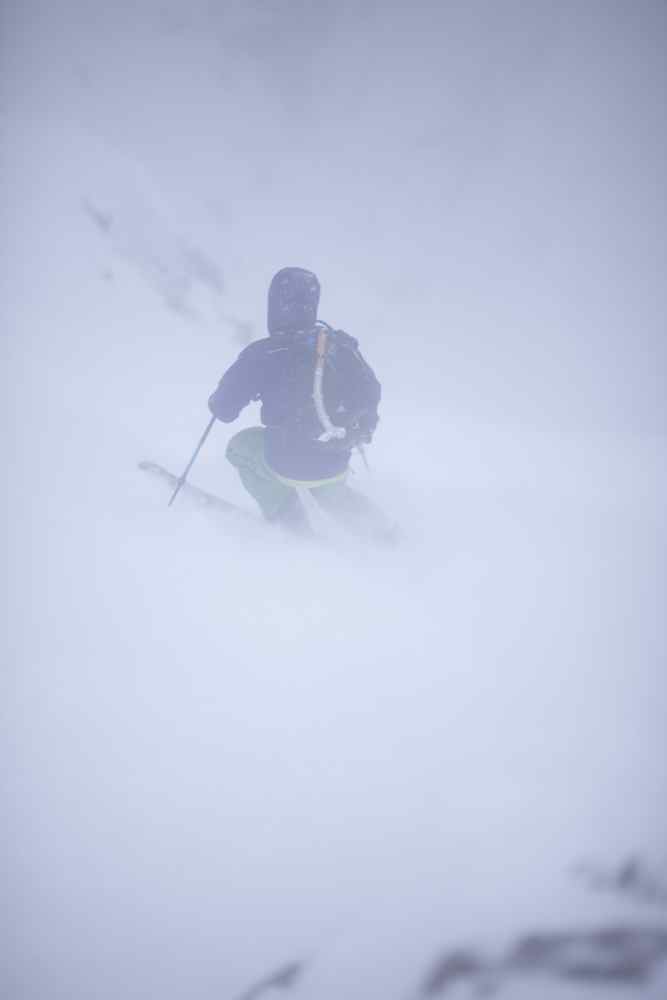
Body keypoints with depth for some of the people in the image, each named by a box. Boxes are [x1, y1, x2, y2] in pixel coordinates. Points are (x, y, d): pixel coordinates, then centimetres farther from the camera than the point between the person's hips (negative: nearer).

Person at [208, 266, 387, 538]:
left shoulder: (263, 354, -14)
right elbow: (370, 394, 10)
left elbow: (224, 409, -6)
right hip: (337, 464, 4)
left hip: (287, 463, -4)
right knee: (329, 491, 38)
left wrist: (218, 401, 18)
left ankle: (289, 520, 19)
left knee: (241, 446, 26)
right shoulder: (341, 344, -3)